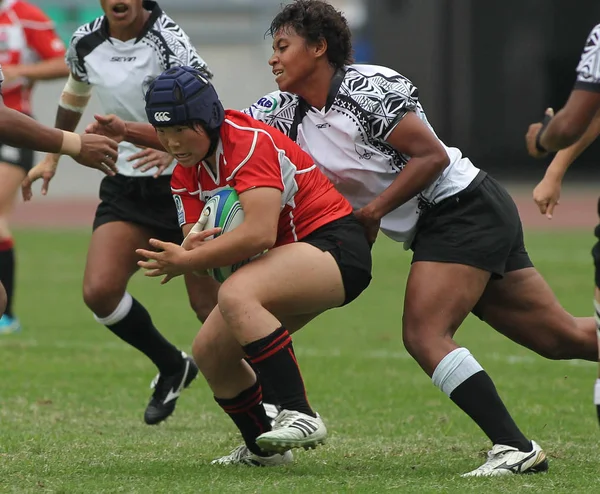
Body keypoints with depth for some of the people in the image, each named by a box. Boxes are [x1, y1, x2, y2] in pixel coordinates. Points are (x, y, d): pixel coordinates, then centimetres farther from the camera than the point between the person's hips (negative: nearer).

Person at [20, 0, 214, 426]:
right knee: (99, 291, -13)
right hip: (125, 187, 5)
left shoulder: (168, 39, -19)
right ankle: (172, 368, 12)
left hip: (181, 181, -5)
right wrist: (52, 156, 29)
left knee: (210, 307, -7)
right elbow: (74, 98, 22)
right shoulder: (86, 44, 0)